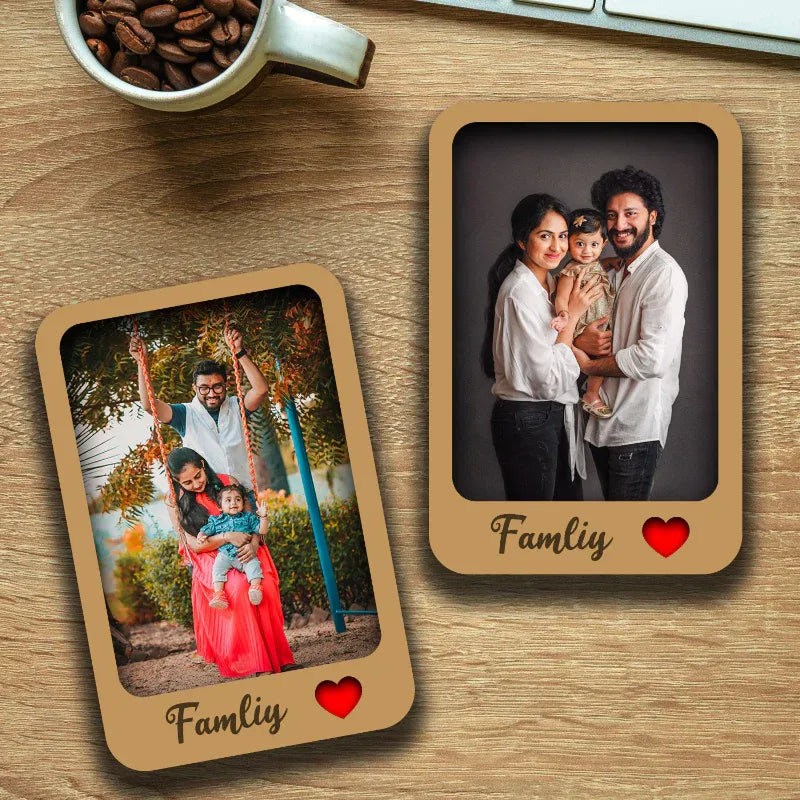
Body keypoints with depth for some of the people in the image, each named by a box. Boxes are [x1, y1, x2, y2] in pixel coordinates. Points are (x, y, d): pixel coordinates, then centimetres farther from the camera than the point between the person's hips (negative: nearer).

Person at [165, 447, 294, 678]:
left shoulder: (227, 483, 5)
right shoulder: (175, 503, 2)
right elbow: (194, 544, -3)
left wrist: (254, 543, -16)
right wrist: (228, 536, -18)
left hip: (244, 555, 2)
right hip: (211, 565, -2)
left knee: (264, 586, -28)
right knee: (238, 590, -32)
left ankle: (275, 654, -19)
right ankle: (250, 661, -27)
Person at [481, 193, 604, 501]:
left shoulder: (549, 281, 8)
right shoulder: (520, 293, -21)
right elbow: (549, 379, -22)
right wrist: (573, 313, -15)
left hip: (556, 414, 9)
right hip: (527, 421, -9)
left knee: (569, 497, 17)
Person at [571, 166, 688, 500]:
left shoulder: (665, 273, -15)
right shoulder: (613, 270, 13)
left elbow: (653, 359, -23)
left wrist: (588, 364, -11)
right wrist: (580, 338, -8)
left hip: (637, 428, -8)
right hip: (603, 422, 8)